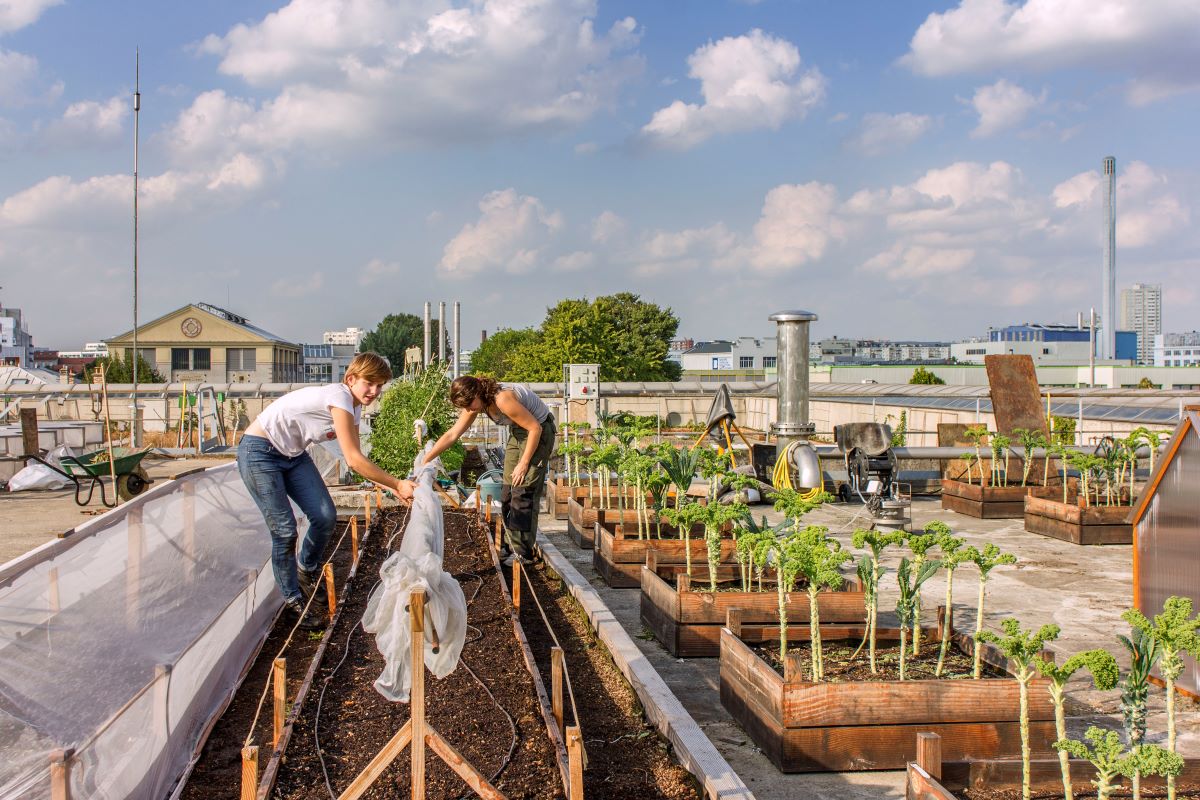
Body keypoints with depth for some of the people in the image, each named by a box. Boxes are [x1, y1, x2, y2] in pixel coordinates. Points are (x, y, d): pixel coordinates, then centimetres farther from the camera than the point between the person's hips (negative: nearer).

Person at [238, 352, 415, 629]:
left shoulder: (354, 407, 0)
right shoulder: (339, 397, -28)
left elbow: (355, 459, 2)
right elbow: (354, 460, -30)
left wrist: (393, 487, -8)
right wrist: (397, 484, -25)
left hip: (292, 454, 8)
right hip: (259, 452, -8)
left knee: (325, 517, -1)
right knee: (285, 529, -9)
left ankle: (307, 572, 26)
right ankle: (293, 601, 9)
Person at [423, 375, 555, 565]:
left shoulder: (503, 399, -32)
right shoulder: (476, 402, -6)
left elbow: (535, 428, -27)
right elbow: (452, 434, -1)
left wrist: (524, 463, -21)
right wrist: (424, 461, -4)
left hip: (538, 431, -9)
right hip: (518, 432, 9)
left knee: (524, 490, -11)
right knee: (509, 487, 10)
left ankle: (523, 552, -5)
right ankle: (511, 544, 19)